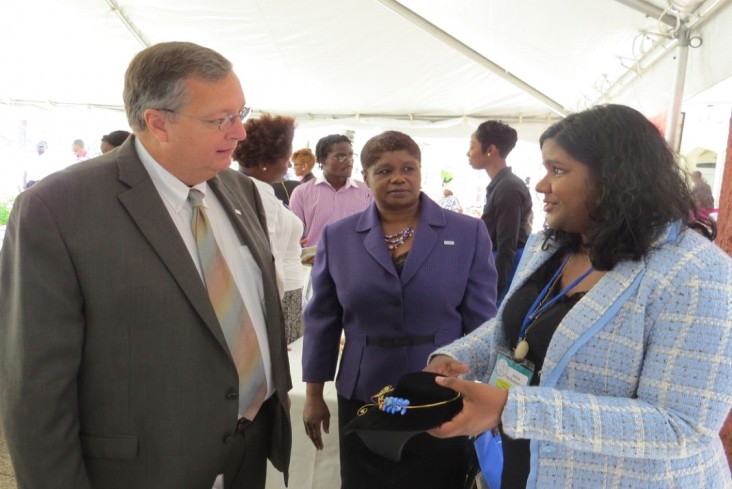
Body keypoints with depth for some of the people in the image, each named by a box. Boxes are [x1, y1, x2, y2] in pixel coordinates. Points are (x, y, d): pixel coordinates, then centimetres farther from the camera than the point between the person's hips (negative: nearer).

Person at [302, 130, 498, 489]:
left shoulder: (469, 234, -5)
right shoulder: (337, 237, -2)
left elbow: (481, 322, -1)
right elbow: (321, 321, 4)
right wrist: (314, 395, 6)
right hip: (362, 399, 1)